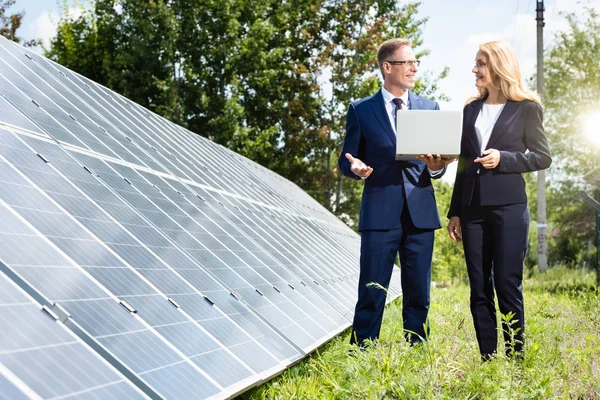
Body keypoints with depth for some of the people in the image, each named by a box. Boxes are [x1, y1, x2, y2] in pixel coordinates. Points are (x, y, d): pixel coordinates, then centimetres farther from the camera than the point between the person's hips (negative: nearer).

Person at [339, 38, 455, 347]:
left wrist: (436, 167, -10)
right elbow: (346, 160, 8)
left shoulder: (430, 108, 14)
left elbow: (438, 163, 14)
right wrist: (356, 168, -16)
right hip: (380, 214, -3)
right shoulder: (361, 110, 6)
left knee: (418, 296, 8)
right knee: (372, 296, -2)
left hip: (420, 214, 3)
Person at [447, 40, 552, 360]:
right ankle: (487, 359, 13)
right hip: (473, 209, 5)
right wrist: (455, 212, 11)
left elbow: (543, 157, -2)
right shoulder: (471, 110, 14)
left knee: (507, 286, -3)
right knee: (479, 290, 6)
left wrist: (503, 159, -16)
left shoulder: (527, 108, 0)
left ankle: (515, 358, 7)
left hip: (508, 207, -5)